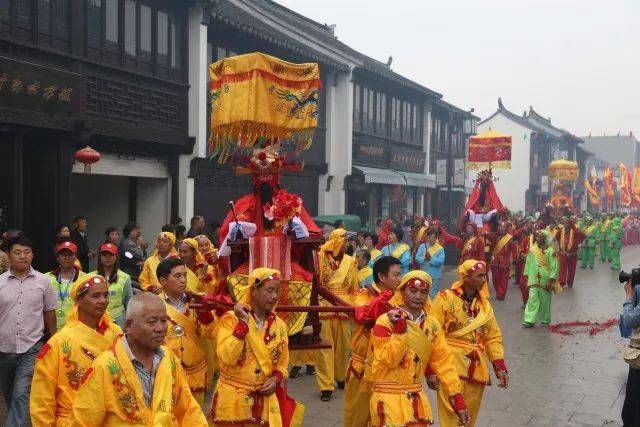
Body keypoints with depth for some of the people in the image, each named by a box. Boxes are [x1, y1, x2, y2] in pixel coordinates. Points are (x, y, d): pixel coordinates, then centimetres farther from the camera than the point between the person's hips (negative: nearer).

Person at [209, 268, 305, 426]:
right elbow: (227, 358, -22)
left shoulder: (279, 325, 3)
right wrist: (243, 323, -22)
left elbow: (282, 365, 11)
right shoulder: (231, 319, -9)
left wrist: (276, 379, -8)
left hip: (265, 401, 3)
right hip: (233, 400, -3)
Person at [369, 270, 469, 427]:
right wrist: (399, 330, -26)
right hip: (389, 397, -5)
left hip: (417, 398, 5)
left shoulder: (432, 324, 2)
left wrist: (457, 398, -1)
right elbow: (388, 360, -20)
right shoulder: (386, 321, -13)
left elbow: (443, 362, 3)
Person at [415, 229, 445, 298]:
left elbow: (441, 261, -13)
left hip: (435, 275, -2)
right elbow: (417, 258, -3)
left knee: (433, 294, 4)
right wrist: (424, 258, -22)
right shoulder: (422, 246, 5)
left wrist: (431, 259, -25)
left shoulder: (440, 248, -3)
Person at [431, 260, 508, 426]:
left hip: (477, 369, 6)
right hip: (452, 366, -5)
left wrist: (500, 365, 6)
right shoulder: (446, 299, -7)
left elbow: (493, 336, 14)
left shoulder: (484, 303, 11)